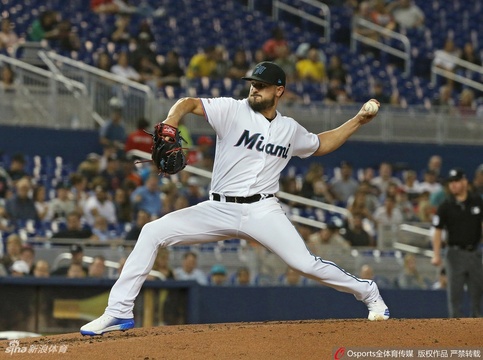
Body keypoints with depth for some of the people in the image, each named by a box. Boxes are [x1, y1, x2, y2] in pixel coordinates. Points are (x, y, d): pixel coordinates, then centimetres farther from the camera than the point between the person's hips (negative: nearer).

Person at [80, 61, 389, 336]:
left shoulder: (290, 130, 9)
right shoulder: (233, 110, -1)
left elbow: (320, 145, 29)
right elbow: (189, 103, -13)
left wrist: (358, 122, 20)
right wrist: (172, 120, -34)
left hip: (262, 211, 0)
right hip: (219, 209, 0)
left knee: (306, 264, -17)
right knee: (152, 232, -15)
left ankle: (369, 295, 9)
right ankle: (119, 313, -12)